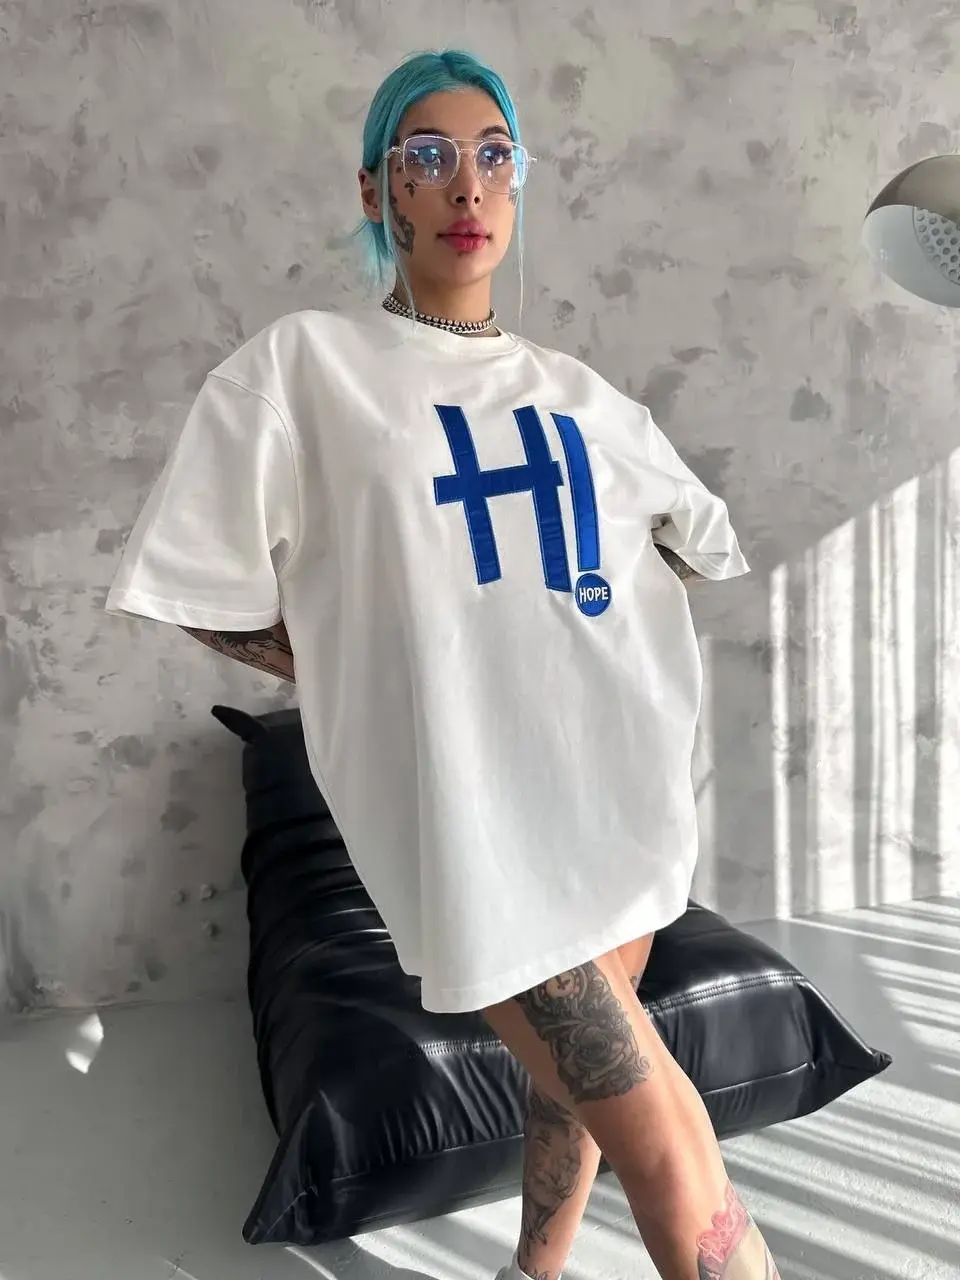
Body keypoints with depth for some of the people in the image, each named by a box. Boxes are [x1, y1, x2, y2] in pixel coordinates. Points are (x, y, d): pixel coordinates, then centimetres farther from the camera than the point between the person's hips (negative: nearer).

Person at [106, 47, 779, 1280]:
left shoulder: (577, 392, 12)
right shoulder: (302, 363, -2)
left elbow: (705, 540, 22)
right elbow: (214, 595, -3)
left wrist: (595, 664, 10)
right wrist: (374, 678, -2)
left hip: (618, 785, 6)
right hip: (473, 804, -6)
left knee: (584, 1072, 20)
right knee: (670, 1156, -7)